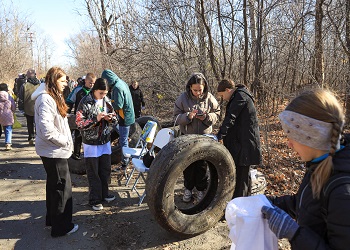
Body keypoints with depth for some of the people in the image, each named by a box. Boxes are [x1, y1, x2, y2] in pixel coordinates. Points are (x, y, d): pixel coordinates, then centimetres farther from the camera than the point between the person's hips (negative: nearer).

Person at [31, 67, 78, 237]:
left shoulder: (53, 97, 12)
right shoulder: (45, 99, -20)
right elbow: (46, 130, -28)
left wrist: (66, 140, 10)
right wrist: (65, 141, -15)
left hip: (53, 150, 10)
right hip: (54, 152, -10)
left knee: (54, 185, 20)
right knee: (62, 186, 1)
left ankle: (52, 219, 37)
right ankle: (61, 227, 16)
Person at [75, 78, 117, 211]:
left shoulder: (106, 100, 1)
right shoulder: (85, 102, -15)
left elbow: (113, 115, 13)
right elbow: (79, 123, -16)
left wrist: (110, 117, -10)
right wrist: (96, 119, -27)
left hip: (105, 141, 5)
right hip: (91, 142, -5)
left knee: (106, 170, 16)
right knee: (93, 173, 6)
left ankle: (104, 194, 35)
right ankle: (95, 200, 20)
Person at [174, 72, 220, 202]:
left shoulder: (209, 98, -6)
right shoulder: (183, 98, -8)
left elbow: (216, 114, 2)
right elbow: (176, 116, -7)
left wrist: (207, 117, -19)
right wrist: (188, 116, -26)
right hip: (187, 136, 0)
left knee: (202, 165, 10)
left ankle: (201, 189, 28)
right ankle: (188, 189, 28)